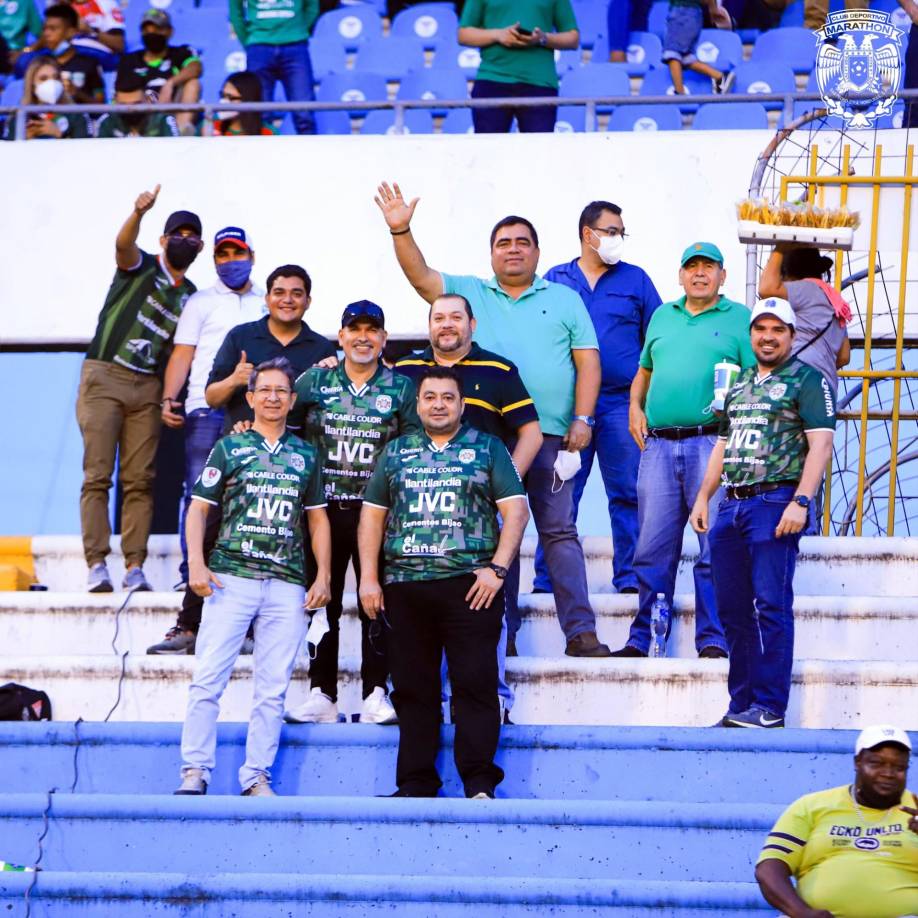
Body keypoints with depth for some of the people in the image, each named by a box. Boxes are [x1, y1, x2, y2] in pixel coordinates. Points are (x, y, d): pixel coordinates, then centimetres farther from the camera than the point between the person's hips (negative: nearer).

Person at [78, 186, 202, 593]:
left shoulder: (190, 297, 17)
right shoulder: (140, 267, 2)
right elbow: (123, 243, -21)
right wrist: (139, 213, -43)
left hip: (147, 388, 4)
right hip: (103, 377, -4)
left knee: (139, 479, -3)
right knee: (97, 475, -9)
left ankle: (134, 567, -5)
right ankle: (97, 564, -13)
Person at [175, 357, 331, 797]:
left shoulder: (306, 455, 15)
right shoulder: (229, 448, 8)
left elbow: (317, 518, 18)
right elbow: (198, 508, 6)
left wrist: (322, 576, 8)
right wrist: (197, 564, -7)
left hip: (288, 584, 2)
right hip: (231, 577, -2)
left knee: (273, 688, 1)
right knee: (208, 678, -8)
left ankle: (256, 777, 6)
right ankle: (195, 771, -5)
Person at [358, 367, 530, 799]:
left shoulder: (487, 449, 8)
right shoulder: (396, 452, 16)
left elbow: (515, 510, 2)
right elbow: (372, 516, 15)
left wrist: (497, 568, -9)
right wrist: (369, 577, 5)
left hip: (470, 586, -3)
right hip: (405, 586, 3)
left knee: (476, 685, -7)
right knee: (413, 689, 5)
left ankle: (480, 783, -6)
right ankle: (415, 786, 9)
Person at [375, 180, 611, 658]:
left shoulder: (564, 300, 14)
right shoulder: (468, 293, 15)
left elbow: (588, 362, 8)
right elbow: (421, 276, 2)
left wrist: (582, 419, -4)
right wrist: (400, 231, -14)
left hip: (550, 435, -1)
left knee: (559, 531, -6)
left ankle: (580, 631, -9)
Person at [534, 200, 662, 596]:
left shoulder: (635, 279, 11)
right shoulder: (555, 281, 12)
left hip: (621, 403, 0)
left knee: (628, 495, -1)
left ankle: (630, 576, 5)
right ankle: (548, 580, 1)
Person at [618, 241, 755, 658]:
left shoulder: (739, 318, 6)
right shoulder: (662, 316, 20)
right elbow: (644, 370, 29)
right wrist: (635, 406, 13)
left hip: (712, 442, -4)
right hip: (658, 445, 4)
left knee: (714, 549, -6)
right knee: (652, 549, 4)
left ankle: (712, 639, -2)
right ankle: (642, 639, 9)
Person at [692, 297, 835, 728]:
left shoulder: (806, 380, -1)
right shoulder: (738, 384, 21)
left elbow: (821, 443, -10)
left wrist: (800, 501, -20)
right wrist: (703, 497, 19)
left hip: (775, 502, -7)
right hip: (732, 505, 7)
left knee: (771, 606, -11)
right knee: (733, 609, 7)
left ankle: (769, 707, -10)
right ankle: (741, 706, 13)